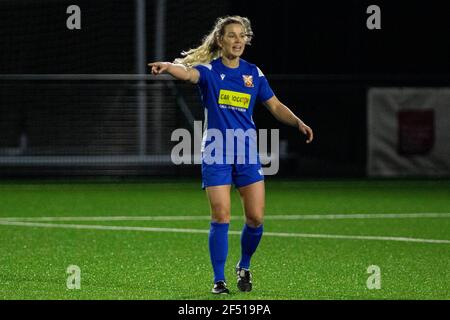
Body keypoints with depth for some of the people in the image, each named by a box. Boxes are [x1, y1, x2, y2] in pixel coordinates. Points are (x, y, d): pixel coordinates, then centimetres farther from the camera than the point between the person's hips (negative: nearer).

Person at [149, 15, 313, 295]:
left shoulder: (253, 73, 7)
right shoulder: (209, 70, -5)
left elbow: (276, 106, 15)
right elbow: (188, 73, -28)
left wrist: (299, 123, -3)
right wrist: (169, 67, -51)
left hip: (247, 153, 3)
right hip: (216, 153, -3)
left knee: (256, 217, -1)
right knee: (221, 217, -9)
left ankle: (244, 267, 24)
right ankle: (219, 280, 1)